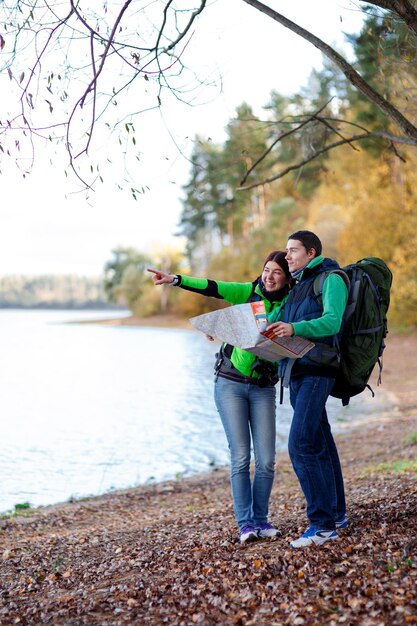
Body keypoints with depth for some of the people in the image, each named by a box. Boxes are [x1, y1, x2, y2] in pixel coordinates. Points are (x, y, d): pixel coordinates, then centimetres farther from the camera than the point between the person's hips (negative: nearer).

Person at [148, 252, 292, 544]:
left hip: (263, 388, 1)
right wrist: (175, 279, -22)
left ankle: (260, 519, 14)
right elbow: (212, 287, -10)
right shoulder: (249, 292, 0)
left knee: (266, 460, -2)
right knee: (240, 457, -3)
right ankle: (245, 523, 4)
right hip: (230, 384, -1)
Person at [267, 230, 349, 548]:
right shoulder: (296, 287, 24)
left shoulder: (331, 279, -2)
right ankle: (336, 514, 21)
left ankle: (322, 524, -12)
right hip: (295, 373, 8)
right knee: (320, 444, 12)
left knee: (301, 444, -16)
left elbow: (332, 321, -17)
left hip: (317, 372, -8)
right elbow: (275, 323, 17)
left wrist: (295, 328, -34)